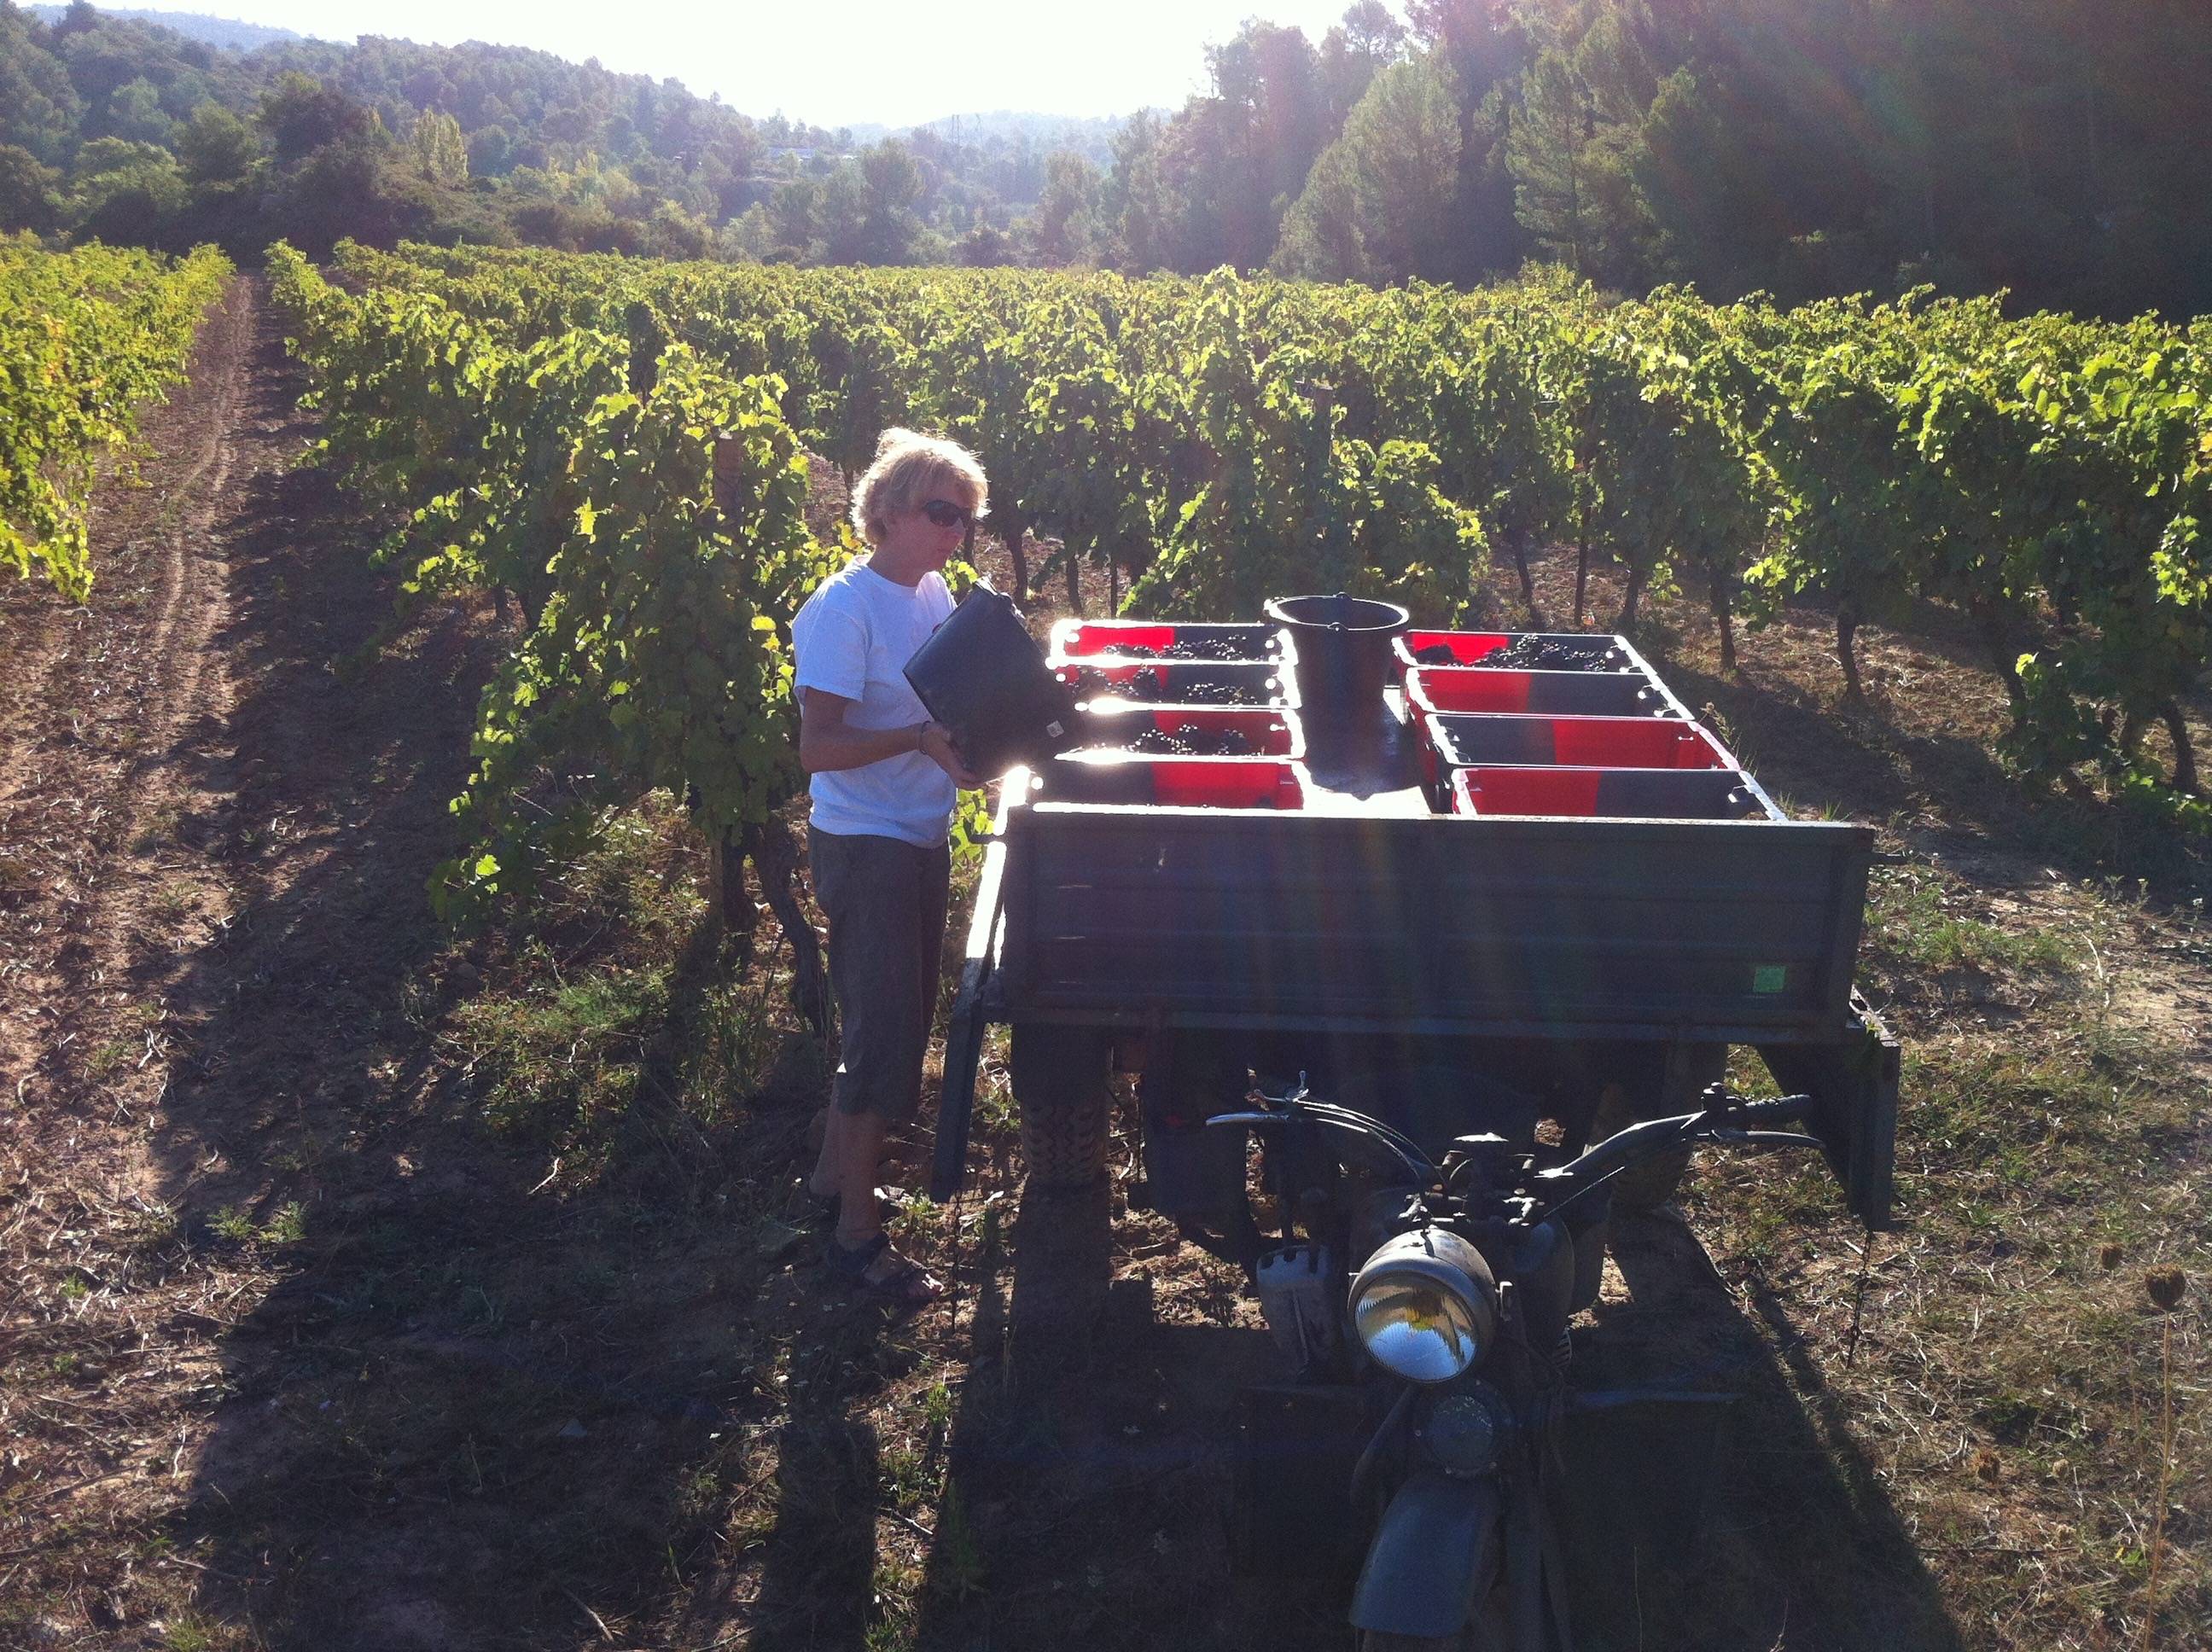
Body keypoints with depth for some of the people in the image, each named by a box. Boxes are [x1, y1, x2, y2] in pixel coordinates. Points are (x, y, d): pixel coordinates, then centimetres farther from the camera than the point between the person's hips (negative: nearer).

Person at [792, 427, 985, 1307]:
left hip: (921, 840, 9)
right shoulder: (844, 610, -19)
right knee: (885, 1034, -4)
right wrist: (921, 737, -31)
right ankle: (858, 1234, 10)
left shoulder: (936, 593, 7)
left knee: (898, 1021, 18)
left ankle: (835, 1173, 37)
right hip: (865, 846, -9)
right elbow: (818, 747, -23)